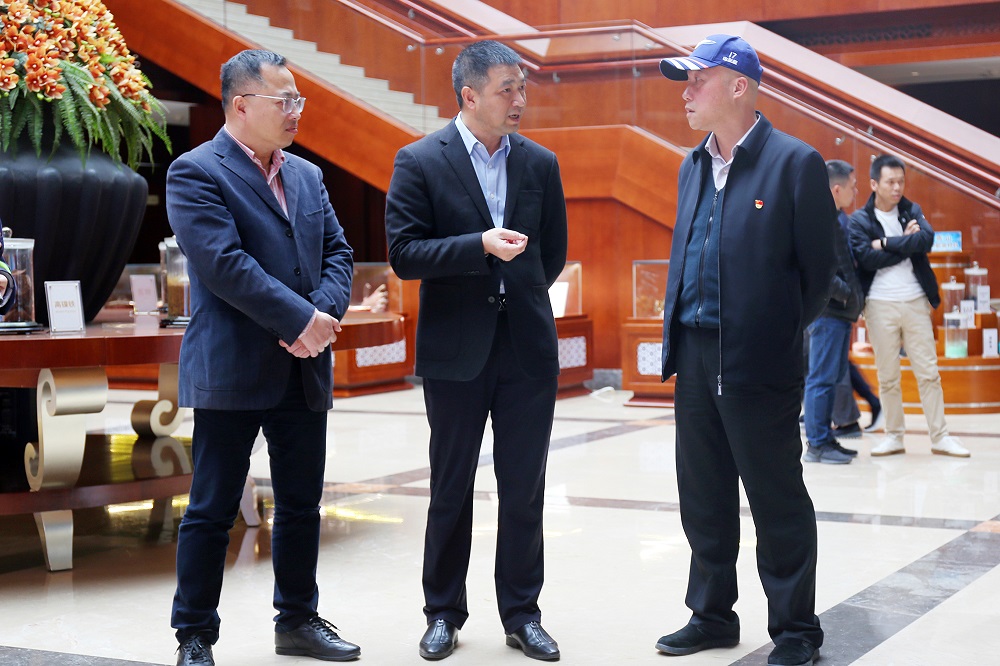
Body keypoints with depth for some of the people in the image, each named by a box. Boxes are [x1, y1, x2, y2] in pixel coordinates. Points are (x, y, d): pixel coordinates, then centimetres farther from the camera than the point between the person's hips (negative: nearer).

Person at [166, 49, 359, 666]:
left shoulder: (307, 175, 15)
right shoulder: (196, 172, -8)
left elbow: (338, 252, 11)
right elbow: (224, 263, -18)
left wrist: (325, 314, -9)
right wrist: (301, 319, -18)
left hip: (304, 371, 7)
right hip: (231, 372, -7)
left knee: (302, 504, 14)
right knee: (212, 510, 1)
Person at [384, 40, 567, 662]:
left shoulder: (541, 163, 6)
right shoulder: (421, 162, -5)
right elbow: (405, 254, -12)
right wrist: (481, 247, -21)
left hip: (528, 348, 3)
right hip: (456, 351, -2)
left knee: (524, 489, 7)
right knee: (451, 489, 8)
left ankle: (522, 613, 18)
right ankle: (444, 614, 20)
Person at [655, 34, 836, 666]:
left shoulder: (795, 162, -9)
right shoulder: (693, 167, 12)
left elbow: (820, 266, -6)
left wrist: (781, 332, -1)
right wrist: (678, 333, 11)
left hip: (758, 365, -7)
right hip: (695, 359, 7)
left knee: (779, 503, 4)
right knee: (703, 501, 14)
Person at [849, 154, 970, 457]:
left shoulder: (912, 211, 9)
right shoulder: (859, 220, 1)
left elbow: (927, 239, -10)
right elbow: (867, 258, -15)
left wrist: (887, 243, -12)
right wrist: (906, 243, -10)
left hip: (916, 302, 2)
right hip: (880, 305, -2)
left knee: (928, 372, 3)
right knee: (887, 375, 4)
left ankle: (940, 437, 8)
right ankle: (894, 436, 14)